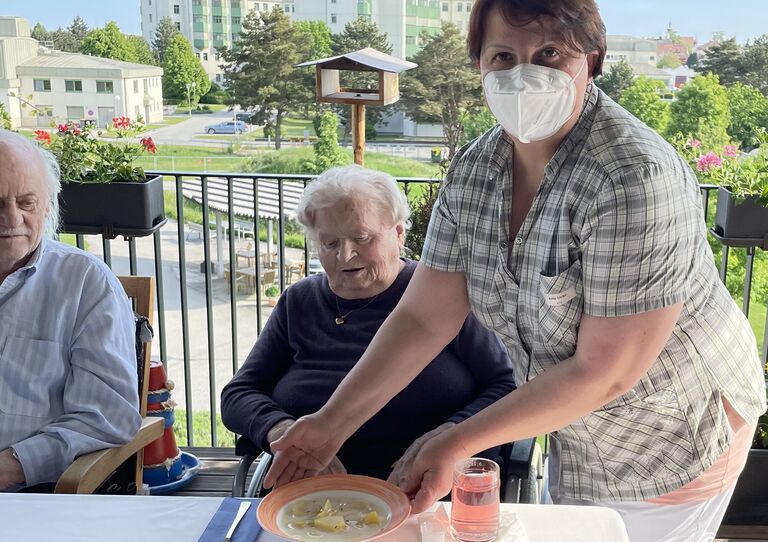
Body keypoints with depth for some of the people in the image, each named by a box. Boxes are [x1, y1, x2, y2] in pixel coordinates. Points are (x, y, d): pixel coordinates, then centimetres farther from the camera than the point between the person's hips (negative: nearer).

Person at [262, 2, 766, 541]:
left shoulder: (637, 179, -32)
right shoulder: (473, 171, -10)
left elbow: (603, 373, -29)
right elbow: (422, 318, -8)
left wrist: (460, 443, -26)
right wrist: (333, 422, -16)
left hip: (679, 435, -6)